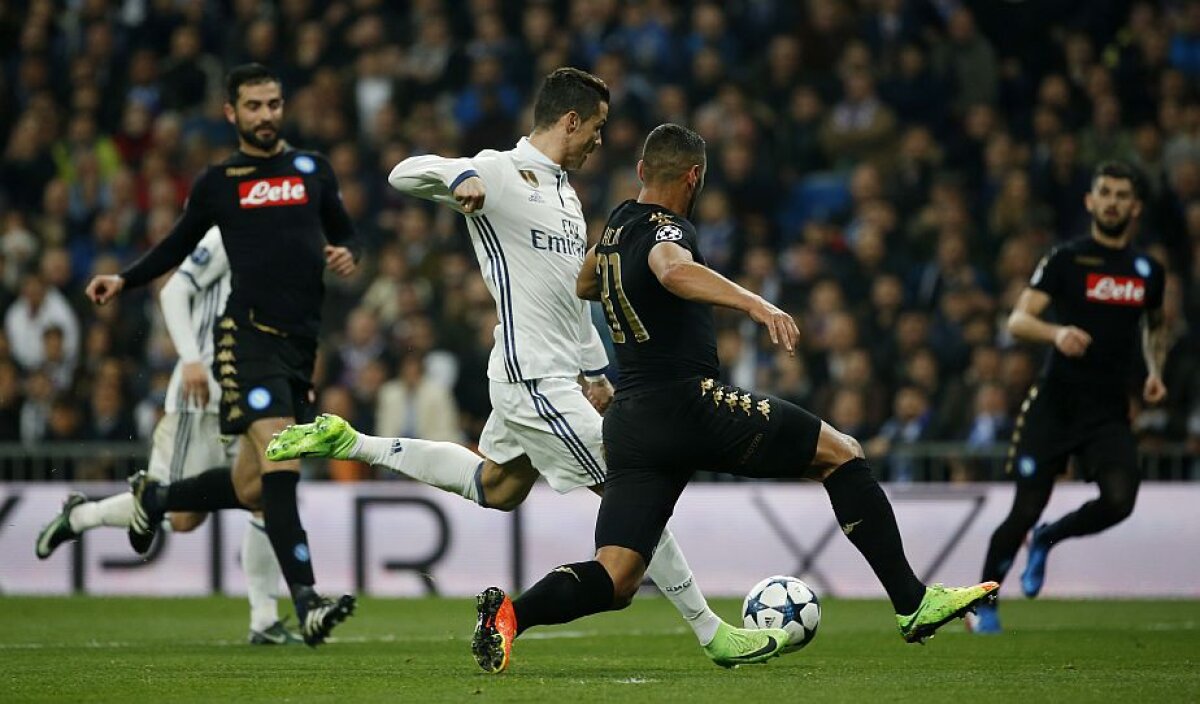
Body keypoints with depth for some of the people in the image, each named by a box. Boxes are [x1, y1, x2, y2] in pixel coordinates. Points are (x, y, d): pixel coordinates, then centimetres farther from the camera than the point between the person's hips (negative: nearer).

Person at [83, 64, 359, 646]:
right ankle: (306, 602, -26)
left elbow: (343, 233, 25)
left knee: (252, 487, 6)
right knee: (280, 465, -21)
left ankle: (153, 499, 35)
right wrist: (123, 280, 9)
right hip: (247, 333, -4)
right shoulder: (218, 182, 10)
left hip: (301, 341, 4)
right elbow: (178, 246, 22)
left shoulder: (312, 170, 15)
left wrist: (345, 256, 2)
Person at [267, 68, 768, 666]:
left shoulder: (564, 190, 16)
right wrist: (460, 177, -37)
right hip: (535, 378, -10)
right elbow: (404, 174, -16)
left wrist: (595, 370, 21)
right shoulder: (499, 173, -11)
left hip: (556, 373, 10)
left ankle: (350, 444, 30)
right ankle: (709, 632, 0)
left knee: (495, 489, 24)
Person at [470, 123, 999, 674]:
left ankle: (510, 613, -24)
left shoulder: (620, 222, 18)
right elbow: (674, 271, -34)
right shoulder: (667, 229, -8)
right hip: (686, 402, -8)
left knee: (615, 581, 1)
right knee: (841, 453, 4)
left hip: (630, 422, 8)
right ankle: (913, 603, 1)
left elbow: (584, 287, 39)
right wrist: (755, 303, -45)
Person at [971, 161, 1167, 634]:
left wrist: (1155, 370, 12)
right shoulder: (1067, 259, -3)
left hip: (1109, 412, 3)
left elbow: (1155, 326, 31)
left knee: (1119, 500, -19)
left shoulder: (1148, 271, 10)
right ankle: (983, 603, 17)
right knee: (1026, 511, -4)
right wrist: (1057, 332, -31)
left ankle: (1045, 541, 12)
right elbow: (1018, 320, -11)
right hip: (1055, 404, -3)